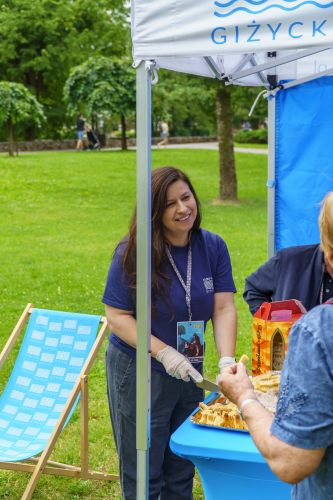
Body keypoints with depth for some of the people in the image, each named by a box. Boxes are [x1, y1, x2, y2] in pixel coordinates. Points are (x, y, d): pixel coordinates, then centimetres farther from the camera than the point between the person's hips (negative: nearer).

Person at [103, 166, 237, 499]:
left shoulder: (212, 247, -5)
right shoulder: (133, 253, -16)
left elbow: (224, 308, -10)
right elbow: (116, 317, -15)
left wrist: (226, 362, -24)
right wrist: (163, 352, -25)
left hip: (189, 372, 4)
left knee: (181, 471, 19)